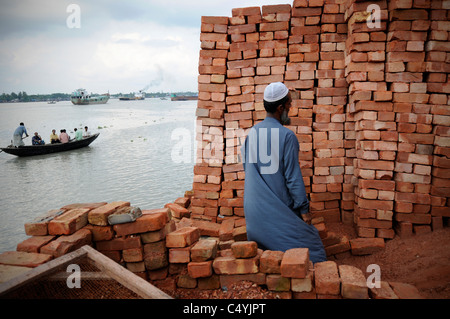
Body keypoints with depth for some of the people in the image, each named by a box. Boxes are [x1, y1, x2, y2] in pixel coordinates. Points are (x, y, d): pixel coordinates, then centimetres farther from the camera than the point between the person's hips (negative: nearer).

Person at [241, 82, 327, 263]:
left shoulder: (251, 133, 4)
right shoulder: (287, 136, -13)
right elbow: (293, 177, -13)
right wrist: (304, 209, -7)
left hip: (254, 208, 6)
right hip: (279, 209, -6)